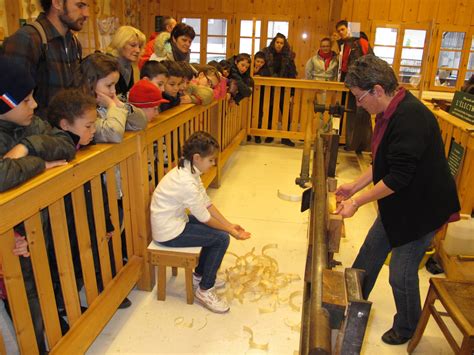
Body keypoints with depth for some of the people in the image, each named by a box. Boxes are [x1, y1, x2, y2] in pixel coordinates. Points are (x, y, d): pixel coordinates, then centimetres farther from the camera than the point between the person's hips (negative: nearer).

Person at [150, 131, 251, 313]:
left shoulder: (188, 170, -1)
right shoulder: (187, 182, -30)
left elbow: (207, 203, 4)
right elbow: (204, 217, -19)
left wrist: (229, 225, 1)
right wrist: (230, 230, -7)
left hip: (173, 220, 9)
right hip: (169, 232, -9)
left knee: (217, 228, 15)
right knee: (222, 238, -10)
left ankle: (199, 275, 29)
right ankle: (205, 290, 5)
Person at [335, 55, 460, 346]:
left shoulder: (411, 118, -29)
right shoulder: (391, 112, 2)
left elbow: (398, 177, -29)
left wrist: (357, 201, -20)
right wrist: (355, 186, 8)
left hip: (421, 209, -9)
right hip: (397, 205, 10)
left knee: (402, 273, 5)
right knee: (371, 251, 19)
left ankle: (407, 329, 33)